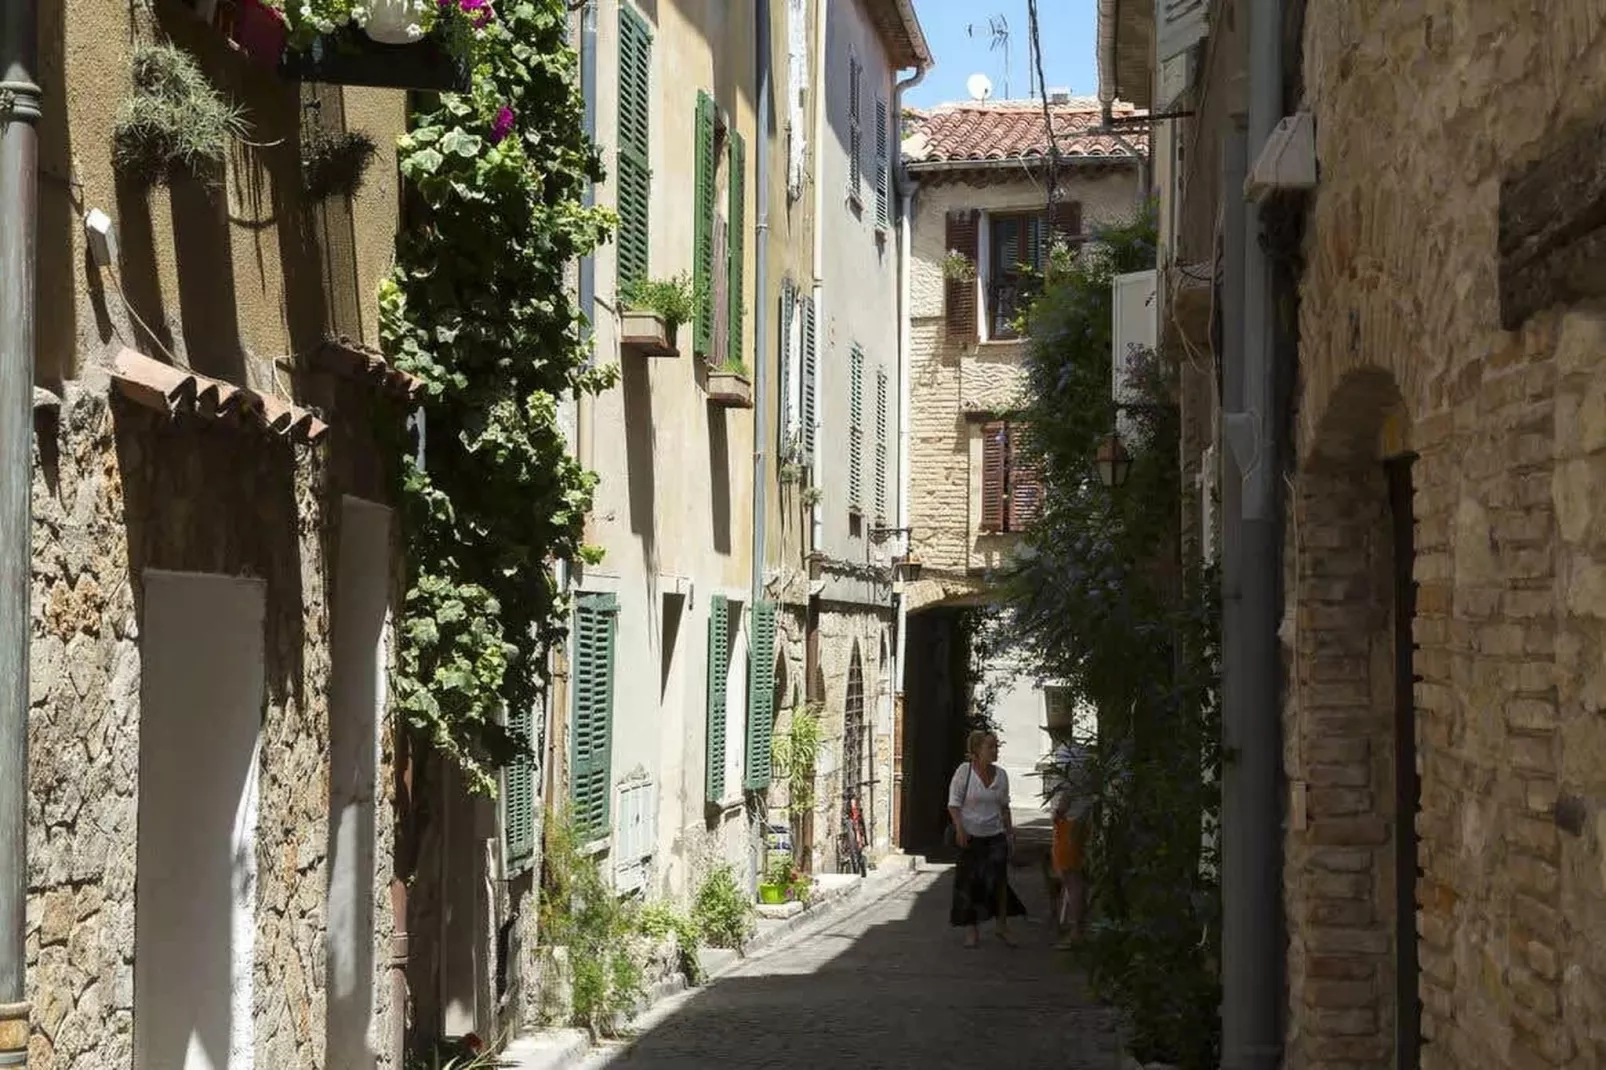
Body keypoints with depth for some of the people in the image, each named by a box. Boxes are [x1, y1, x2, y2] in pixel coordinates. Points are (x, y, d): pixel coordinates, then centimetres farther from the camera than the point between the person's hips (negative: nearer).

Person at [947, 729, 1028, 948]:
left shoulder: (1001, 775, 5)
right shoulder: (964, 771, -7)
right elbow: (954, 803, -7)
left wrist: (1010, 833, 14)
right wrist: (959, 828, -17)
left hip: (995, 835, 3)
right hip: (970, 836, -2)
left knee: (997, 880, -5)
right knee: (970, 883, 3)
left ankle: (1003, 926, 9)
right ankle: (973, 930, 15)